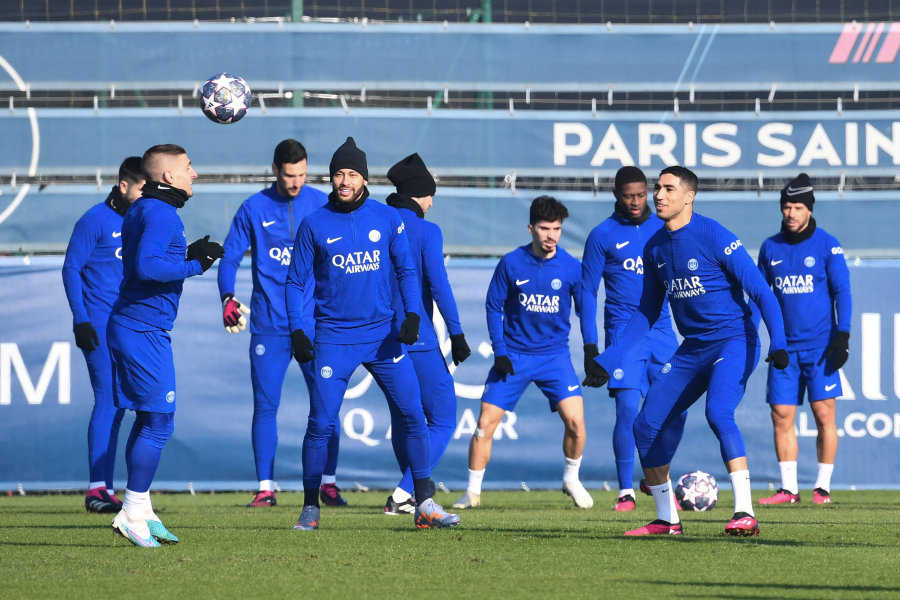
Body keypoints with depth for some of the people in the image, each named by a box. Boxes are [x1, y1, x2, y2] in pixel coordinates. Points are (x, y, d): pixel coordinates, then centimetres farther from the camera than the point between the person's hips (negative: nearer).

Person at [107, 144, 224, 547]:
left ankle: (140, 511, 19)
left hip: (130, 327, 11)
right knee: (158, 423, -8)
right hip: (145, 331, -11)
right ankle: (133, 514, -8)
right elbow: (146, 267, -25)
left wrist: (189, 256, 14)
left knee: (149, 420, 15)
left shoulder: (142, 210, 17)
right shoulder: (161, 214, -14)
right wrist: (195, 265, -17)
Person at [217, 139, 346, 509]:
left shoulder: (322, 205, 4)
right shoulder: (253, 210, 3)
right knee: (265, 406, 0)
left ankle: (328, 483, 6)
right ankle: (265, 487, 6)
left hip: (315, 323, 0)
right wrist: (228, 298, -13)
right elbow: (230, 257, 4)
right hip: (269, 323, 0)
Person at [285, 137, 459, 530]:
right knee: (321, 424, -6)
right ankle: (310, 508, 6)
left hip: (382, 334, 2)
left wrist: (412, 317, -6)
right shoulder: (314, 225, -1)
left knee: (413, 415, -4)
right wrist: (297, 332, -7)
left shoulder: (387, 218, 4)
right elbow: (295, 282, 3)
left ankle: (425, 505, 2)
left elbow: (406, 271, 9)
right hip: (333, 338, -2)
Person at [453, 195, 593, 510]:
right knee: (486, 422, -5)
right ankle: (472, 492, 9)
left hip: (554, 354, 0)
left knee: (575, 419, -14)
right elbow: (494, 306, 1)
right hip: (513, 355, 0)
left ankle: (571, 479, 13)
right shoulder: (511, 263, -6)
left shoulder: (571, 267, -4)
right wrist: (499, 351, -6)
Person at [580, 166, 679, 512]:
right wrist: (590, 344, -3)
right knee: (628, 409, -11)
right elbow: (587, 291, 3)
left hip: (661, 331, 3)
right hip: (623, 332, -3)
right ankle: (626, 491, -4)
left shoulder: (663, 230, 10)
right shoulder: (603, 235, 2)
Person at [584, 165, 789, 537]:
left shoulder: (715, 238, -14)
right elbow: (647, 312, 18)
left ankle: (745, 514, -32)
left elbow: (761, 292, -15)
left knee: (718, 412, -31)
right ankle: (666, 519, 16)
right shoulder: (655, 248, 7)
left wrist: (778, 342, -28)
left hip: (733, 342, -8)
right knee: (647, 426, 2)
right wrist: (608, 359, 14)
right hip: (692, 349, 8)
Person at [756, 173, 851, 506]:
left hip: (820, 344, -3)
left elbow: (842, 291, -2)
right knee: (781, 416, -1)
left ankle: (823, 487, 3)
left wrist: (843, 336, -11)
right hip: (784, 346, 3)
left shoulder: (827, 245, -2)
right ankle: (788, 488, 5)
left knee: (824, 415, -5)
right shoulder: (770, 248, 9)